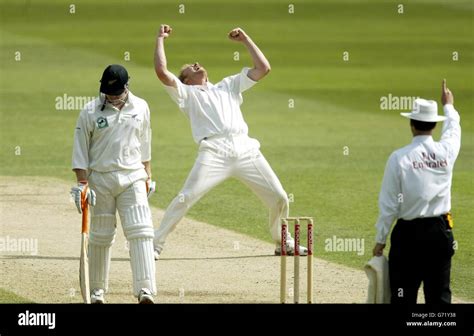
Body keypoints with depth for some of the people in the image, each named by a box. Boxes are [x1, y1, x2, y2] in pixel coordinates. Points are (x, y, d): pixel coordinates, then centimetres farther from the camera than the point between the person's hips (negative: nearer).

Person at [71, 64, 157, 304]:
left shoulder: (140, 108, 5)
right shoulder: (90, 112, -4)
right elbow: (80, 149, -2)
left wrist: (148, 177, 17)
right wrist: (82, 183, -7)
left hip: (133, 178, 1)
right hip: (100, 179, -1)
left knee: (140, 232, -12)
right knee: (100, 237, 5)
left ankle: (145, 290, -19)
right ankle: (97, 290, 18)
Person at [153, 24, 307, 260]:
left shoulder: (228, 86, 31)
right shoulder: (186, 93, 20)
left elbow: (263, 68, 28)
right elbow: (162, 72, 4)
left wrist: (245, 40, 26)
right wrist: (160, 40, 12)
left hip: (246, 150, 3)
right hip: (213, 153, -3)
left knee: (279, 198, 1)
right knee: (185, 199, -17)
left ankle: (284, 242, 21)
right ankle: (155, 244, -10)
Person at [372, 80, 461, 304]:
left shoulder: (399, 158, -10)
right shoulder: (446, 151, -1)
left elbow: (388, 205, -7)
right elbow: (453, 130, 25)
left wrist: (380, 240, 3)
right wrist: (449, 106, 46)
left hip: (408, 234, -3)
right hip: (441, 231, 3)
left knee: (404, 296, 0)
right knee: (439, 295, 7)